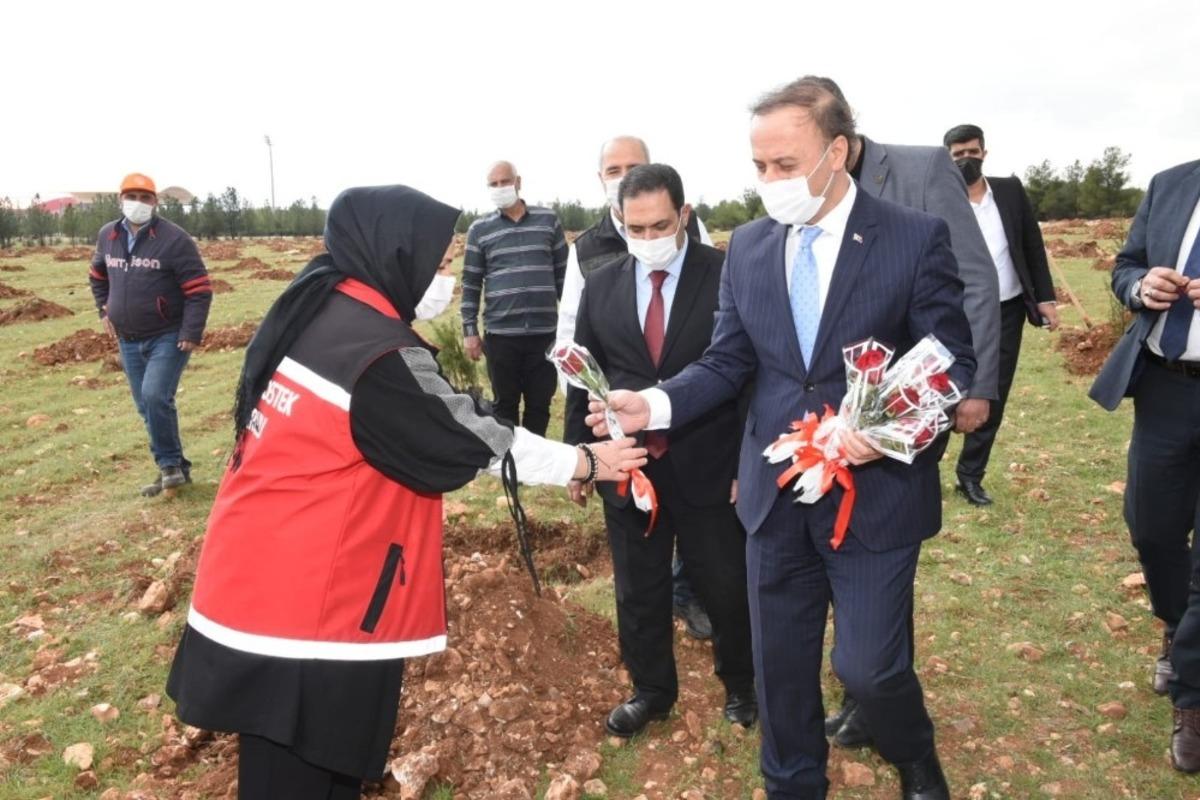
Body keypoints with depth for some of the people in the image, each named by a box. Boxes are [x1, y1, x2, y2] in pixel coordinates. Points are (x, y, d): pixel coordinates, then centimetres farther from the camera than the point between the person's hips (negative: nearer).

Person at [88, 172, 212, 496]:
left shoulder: (174, 238, -12)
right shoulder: (107, 236, 6)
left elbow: (199, 289, -14)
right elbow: (97, 276, 26)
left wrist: (191, 333, -19)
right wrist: (105, 311, 16)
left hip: (168, 337, -6)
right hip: (128, 341, 6)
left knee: (155, 396, -22)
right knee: (146, 408, 9)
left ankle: (170, 464, -3)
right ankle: (174, 467, 22)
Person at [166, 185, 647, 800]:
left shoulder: (308, 311, 4)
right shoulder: (379, 354, -22)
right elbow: (471, 439, -14)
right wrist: (586, 462, -2)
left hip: (257, 579, 9)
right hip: (309, 605, -9)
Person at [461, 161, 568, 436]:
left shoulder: (548, 220, 6)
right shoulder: (479, 229, 5)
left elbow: (564, 274, 9)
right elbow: (471, 284, 6)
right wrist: (470, 331, 1)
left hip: (544, 332, 1)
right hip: (501, 334, 0)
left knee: (540, 404, 8)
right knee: (505, 404, 10)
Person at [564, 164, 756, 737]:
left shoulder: (726, 276, -8)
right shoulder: (601, 285, 3)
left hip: (708, 465, -2)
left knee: (726, 585, 14)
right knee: (638, 590, 16)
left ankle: (739, 684, 40)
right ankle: (650, 689, 38)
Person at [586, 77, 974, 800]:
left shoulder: (916, 238, -8)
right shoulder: (748, 246, 3)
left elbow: (954, 363, -6)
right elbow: (728, 362, 6)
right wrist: (655, 404, -12)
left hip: (877, 492, -3)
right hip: (776, 496, 4)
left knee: (869, 666, 5)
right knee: (780, 665, 15)